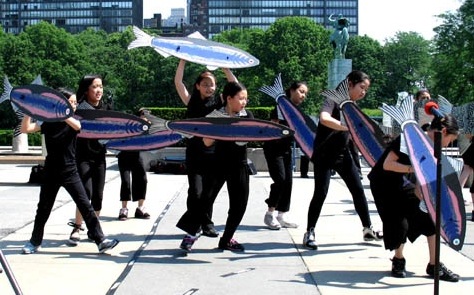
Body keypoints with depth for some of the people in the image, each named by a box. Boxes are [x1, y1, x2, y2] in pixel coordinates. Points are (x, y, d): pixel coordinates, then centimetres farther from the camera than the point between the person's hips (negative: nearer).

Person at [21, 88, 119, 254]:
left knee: (85, 206, -6)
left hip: (70, 172, 0)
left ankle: (100, 241, -5)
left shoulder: (73, 121, -2)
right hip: (51, 173, 1)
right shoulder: (48, 122, -1)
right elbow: (25, 129, -10)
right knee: (43, 208, 10)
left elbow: (77, 126, -26)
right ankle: (35, 242, 25)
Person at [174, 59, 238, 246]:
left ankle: (206, 225, 25)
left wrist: (225, 68, -7)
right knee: (196, 192, -10)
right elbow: (178, 82, -6)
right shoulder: (192, 102, 3)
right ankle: (191, 228, 1)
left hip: (214, 154, 2)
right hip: (195, 154, -2)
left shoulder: (218, 102, 6)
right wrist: (183, 60, -10)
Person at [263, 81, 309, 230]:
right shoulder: (281, 107, -13)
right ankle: (270, 213, -3)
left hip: (287, 149, 8)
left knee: (288, 181, 3)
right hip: (273, 148, -8)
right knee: (280, 179, -16)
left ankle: (281, 216, 9)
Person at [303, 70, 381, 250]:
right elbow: (324, 119, -36)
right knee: (321, 193, -9)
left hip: (343, 154, 7)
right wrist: (349, 127, -41)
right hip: (324, 155, -7)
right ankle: (309, 233, 2)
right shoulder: (333, 99, -15)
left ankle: (368, 229, 17)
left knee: (358, 190, 7)